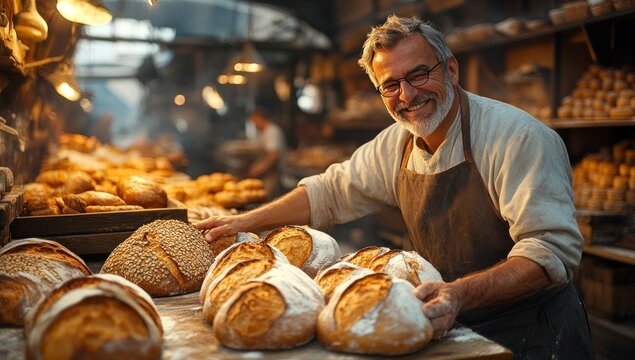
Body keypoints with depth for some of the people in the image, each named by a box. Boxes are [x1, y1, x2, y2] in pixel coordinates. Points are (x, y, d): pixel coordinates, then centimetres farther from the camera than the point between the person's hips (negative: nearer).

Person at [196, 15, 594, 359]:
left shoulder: (519, 137, -23)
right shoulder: (396, 143, -1)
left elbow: (552, 249, -29)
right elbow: (331, 192, 10)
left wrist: (461, 294, -43)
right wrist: (246, 221, 5)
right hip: (454, 327, 6)